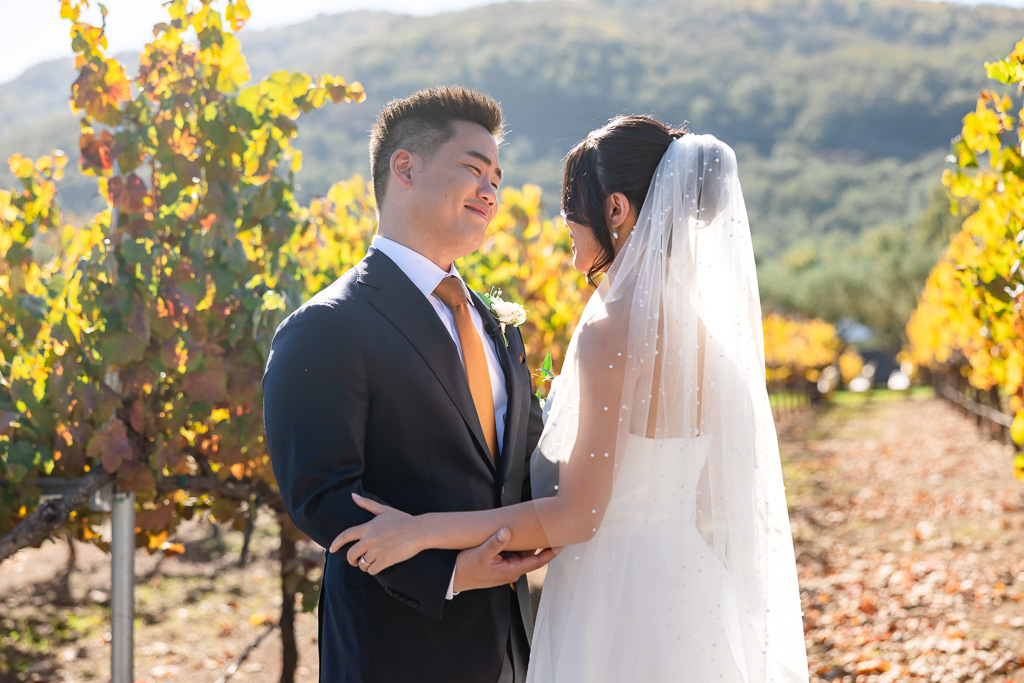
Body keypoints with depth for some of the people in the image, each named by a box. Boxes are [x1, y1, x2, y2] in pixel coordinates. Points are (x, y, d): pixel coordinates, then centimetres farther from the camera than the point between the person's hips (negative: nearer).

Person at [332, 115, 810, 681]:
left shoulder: (611, 332, -20)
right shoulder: (702, 316, 5)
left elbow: (576, 515, -20)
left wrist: (421, 530, -16)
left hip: (621, 600, -8)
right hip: (692, 586, 8)